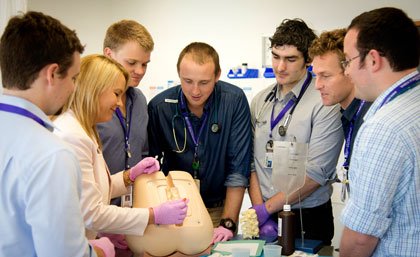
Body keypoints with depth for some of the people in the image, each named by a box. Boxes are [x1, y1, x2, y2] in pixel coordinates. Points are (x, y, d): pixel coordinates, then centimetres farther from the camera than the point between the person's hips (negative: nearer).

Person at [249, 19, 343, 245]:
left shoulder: (325, 103, -13)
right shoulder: (260, 101, 4)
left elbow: (316, 173, -17)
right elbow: (252, 162, 3)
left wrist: (266, 208, -13)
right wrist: (257, 208, -9)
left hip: (308, 219, -4)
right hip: (265, 218, 4)